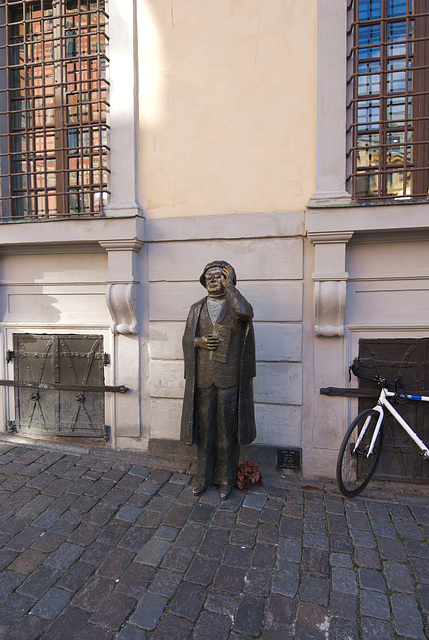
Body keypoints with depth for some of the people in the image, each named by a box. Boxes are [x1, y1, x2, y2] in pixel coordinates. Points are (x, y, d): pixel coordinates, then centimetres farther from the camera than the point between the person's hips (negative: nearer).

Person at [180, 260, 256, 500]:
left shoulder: (236, 304, 1)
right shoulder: (197, 308, 11)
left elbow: (245, 312, -24)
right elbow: (187, 339, 12)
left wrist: (229, 286, -12)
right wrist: (199, 341, -9)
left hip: (229, 378, -2)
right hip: (203, 378, 3)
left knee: (227, 430, 7)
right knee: (204, 428, 11)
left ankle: (227, 479, 26)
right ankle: (204, 477, 30)